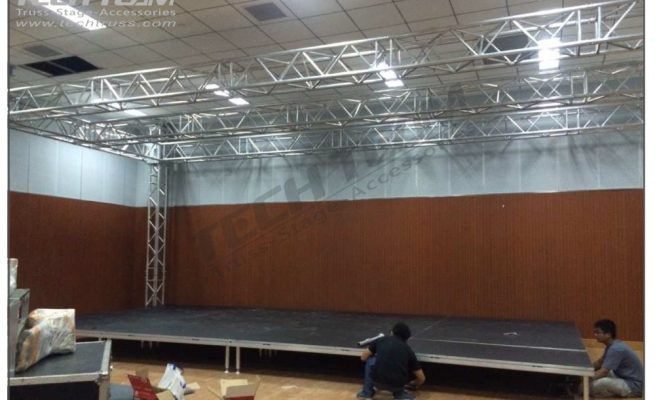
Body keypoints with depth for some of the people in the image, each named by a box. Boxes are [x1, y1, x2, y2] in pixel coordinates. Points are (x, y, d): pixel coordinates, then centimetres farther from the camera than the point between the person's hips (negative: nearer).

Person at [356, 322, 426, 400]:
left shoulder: (381, 340, 14)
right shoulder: (408, 350, 14)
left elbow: (364, 357, 25)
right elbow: (422, 378, 17)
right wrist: (413, 383, 41)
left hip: (378, 381, -1)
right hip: (397, 386, 1)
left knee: (370, 360, 28)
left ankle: (367, 392, 23)